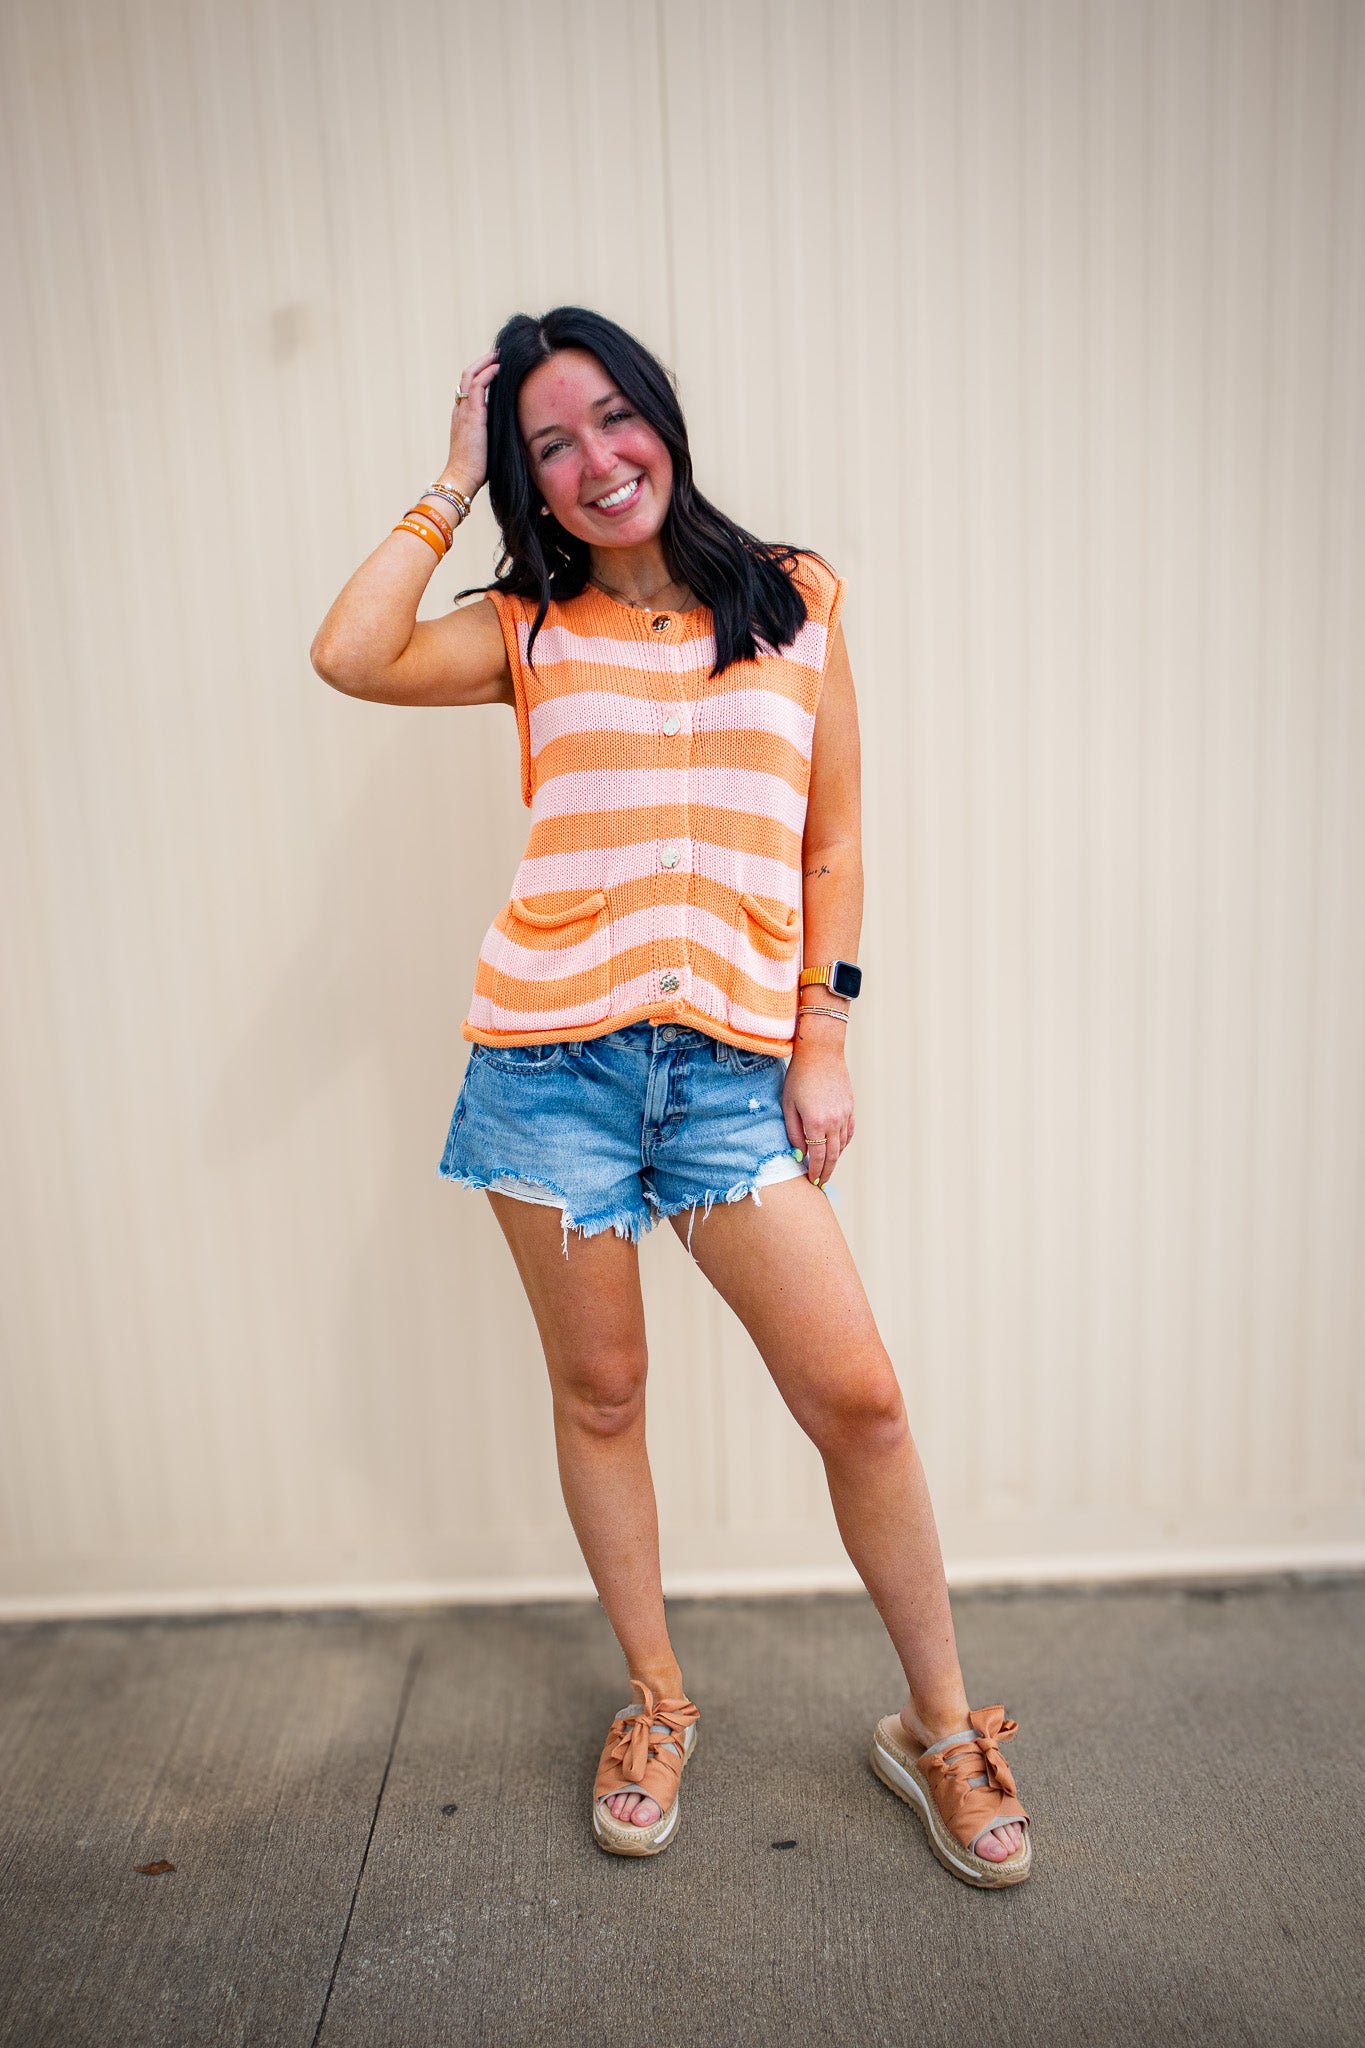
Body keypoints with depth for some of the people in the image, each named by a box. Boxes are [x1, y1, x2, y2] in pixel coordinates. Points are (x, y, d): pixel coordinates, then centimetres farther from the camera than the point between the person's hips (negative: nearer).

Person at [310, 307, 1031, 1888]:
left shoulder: (795, 599, 9)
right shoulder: (530, 630, 9)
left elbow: (834, 837, 8)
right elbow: (349, 657, -10)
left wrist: (822, 1036, 0)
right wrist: (450, 486, 2)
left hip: (733, 1059, 0)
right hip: (553, 1054, 1)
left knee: (858, 1398, -3)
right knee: (599, 1393, 10)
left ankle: (941, 1729, 20)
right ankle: (655, 1704, 33)